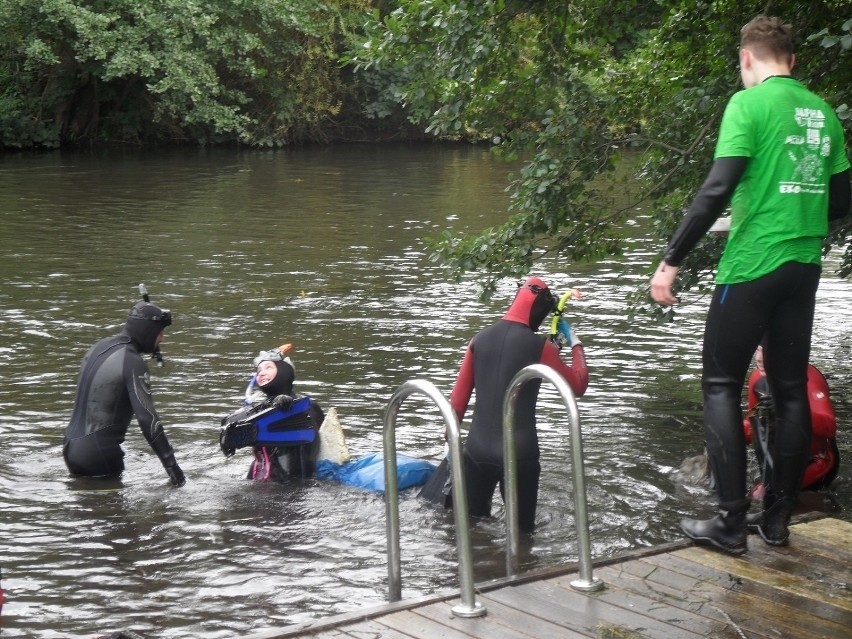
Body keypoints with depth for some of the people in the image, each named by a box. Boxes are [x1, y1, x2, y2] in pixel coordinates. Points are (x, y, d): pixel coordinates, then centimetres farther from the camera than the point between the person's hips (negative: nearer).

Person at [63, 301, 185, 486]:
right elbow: (148, 419, -20)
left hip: (72, 447, 8)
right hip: (99, 455, -8)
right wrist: (171, 465, -17)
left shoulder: (100, 346, 10)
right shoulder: (133, 363, -15)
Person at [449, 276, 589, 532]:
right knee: (521, 530, 4)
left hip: (477, 451, 4)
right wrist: (576, 344, 13)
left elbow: (459, 394, 7)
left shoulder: (480, 339, 4)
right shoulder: (539, 346, -9)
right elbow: (579, 385, 0)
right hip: (519, 453, -4)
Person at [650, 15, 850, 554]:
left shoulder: (749, 103, -9)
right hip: (804, 267, 6)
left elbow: (717, 190, -17)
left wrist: (671, 261, -13)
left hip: (751, 266, -6)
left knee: (721, 386, 2)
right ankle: (778, 519, 16)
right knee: (792, 390, 11)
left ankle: (731, 523, -1)